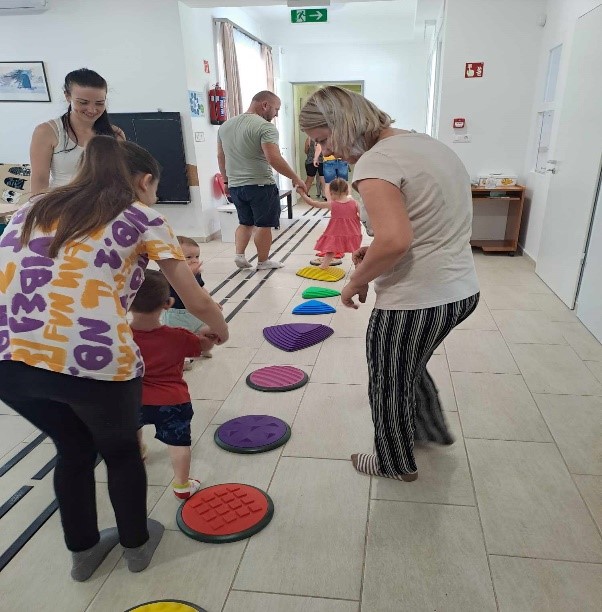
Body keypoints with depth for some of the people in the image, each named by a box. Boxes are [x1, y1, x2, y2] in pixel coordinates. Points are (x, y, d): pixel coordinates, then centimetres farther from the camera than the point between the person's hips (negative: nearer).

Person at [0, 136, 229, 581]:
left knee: (74, 447, 30)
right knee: (121, 450, 25)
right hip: (93, 358, -4)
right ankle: (136, 544, 46)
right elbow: (197, 302, 9)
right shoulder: (142, 217, 10)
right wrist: (218, 328, 29)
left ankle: (83, 550, 48)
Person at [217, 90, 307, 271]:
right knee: (263, 224, 7)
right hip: (260, 185, -6)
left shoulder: (226, 125, 10)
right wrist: (295, 178, -16)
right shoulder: (265, 127, -14)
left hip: (235, 186, 7)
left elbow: (221, 157, 16)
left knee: (245, 222, 20)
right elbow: (274, 159, -23)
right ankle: (263, 261, 16)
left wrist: (227, 181, 24)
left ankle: (239, 254, 10)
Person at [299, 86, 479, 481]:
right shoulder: (429, 144, 10)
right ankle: (433, 429, 54)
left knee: (390, 389, 15)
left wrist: (357, 281, -14)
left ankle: (397, 464, 39)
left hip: (415, 303, -9)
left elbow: (394, 241, -32)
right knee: (410, 367, 32)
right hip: (461, 290, 9)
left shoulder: (375, 162, -19)